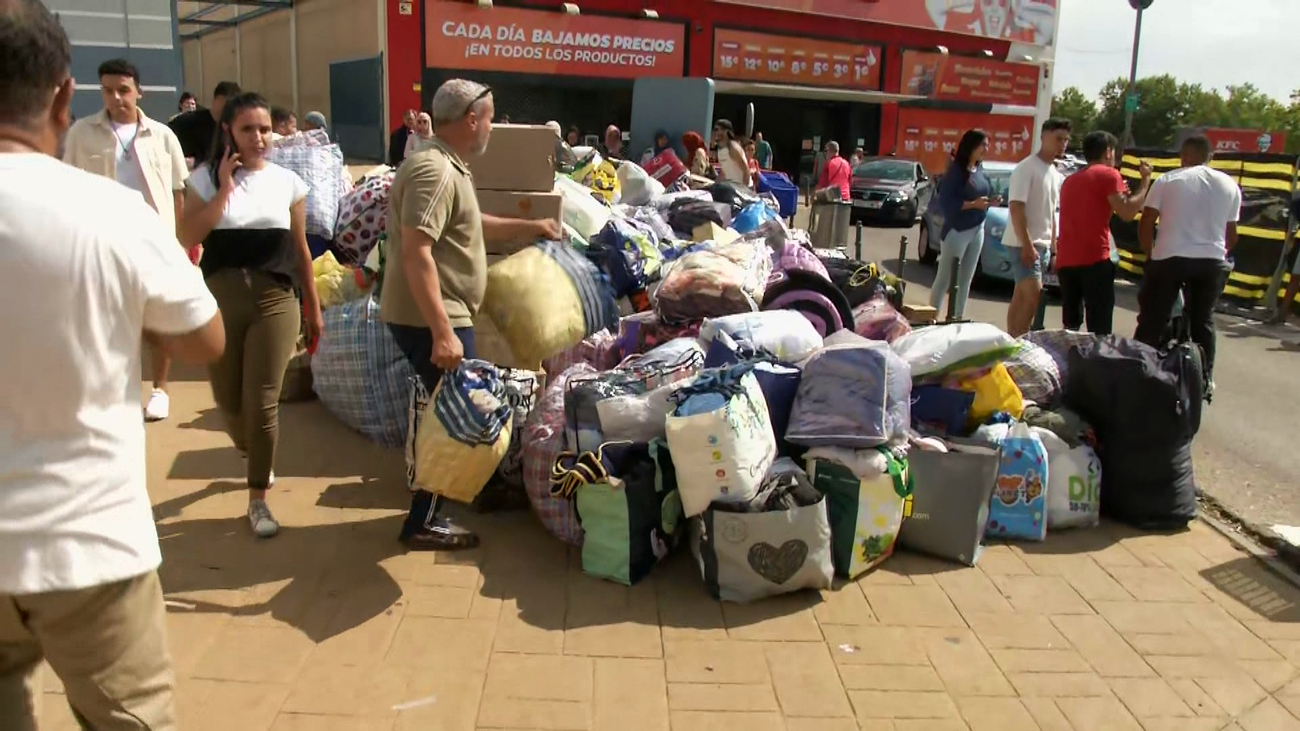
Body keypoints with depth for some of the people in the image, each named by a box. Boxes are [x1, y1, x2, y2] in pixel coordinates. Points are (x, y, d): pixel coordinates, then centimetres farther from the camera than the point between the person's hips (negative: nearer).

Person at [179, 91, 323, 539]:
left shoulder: (287, 182, 4)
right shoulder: (206, 178, 1)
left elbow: (300, 249, 10)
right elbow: (189, 238, -13)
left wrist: (313, 308, 12)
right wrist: (225, 187, -14)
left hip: (275, 300, 0)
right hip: (219, 299, 1)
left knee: (262, 403, -4)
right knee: (228, 400, 10)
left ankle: (258, 498, 11)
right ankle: (251, 455, 44)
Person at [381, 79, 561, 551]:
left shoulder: (449, 167, 14)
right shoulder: (434, 170, -20)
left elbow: (469, 226, 31)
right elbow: (415, 252, -29)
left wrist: (529, 227, 33)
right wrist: (443, 333, -33)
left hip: (438, 316, 10)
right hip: (430, 319, -10)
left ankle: (433, 500, 35)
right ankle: (424, 523, 9)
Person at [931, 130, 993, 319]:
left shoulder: (980, 169, 9)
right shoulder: (956, 170, -12)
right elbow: (945, 202, -18)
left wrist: (989, 202, -2)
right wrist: (973, 204, -21)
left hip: (977, 230, 8)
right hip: (957, 231, -8)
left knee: (966, 280, 12)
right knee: (944, 279, -1)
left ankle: (958, 318, 20)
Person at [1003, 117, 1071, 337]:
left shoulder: (1056, 174, 15)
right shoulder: (1027, 168, -11)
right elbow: (1016, 208, -17)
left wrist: (1053, 248, 16)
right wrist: (1027, 244, -22)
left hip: (1043, 244, 8)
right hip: (1023, 244, -8)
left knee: (1021, 297, 8)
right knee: (1033, 294, -16)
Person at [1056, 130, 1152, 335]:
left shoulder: (1070, 180, 22)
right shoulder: (1108, 174, -1)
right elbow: (1127, 213, -9)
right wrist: (1145, 180, 2)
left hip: (1066, 261, 7)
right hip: (1094, 260, -7)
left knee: (1070, 326, 12)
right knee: (1099, 329, -8)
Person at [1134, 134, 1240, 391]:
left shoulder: (1167, 180, -1)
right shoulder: (1229, 186, 8)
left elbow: (1145, 225, -4)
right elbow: (1231, 235, 11)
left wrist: (1150, 254, 9)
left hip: (1169, 259, -3)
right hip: (1212, 262, 3)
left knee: (1153, 321, 3)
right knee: (1203, 320, 16)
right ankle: (1205, 379, 21)